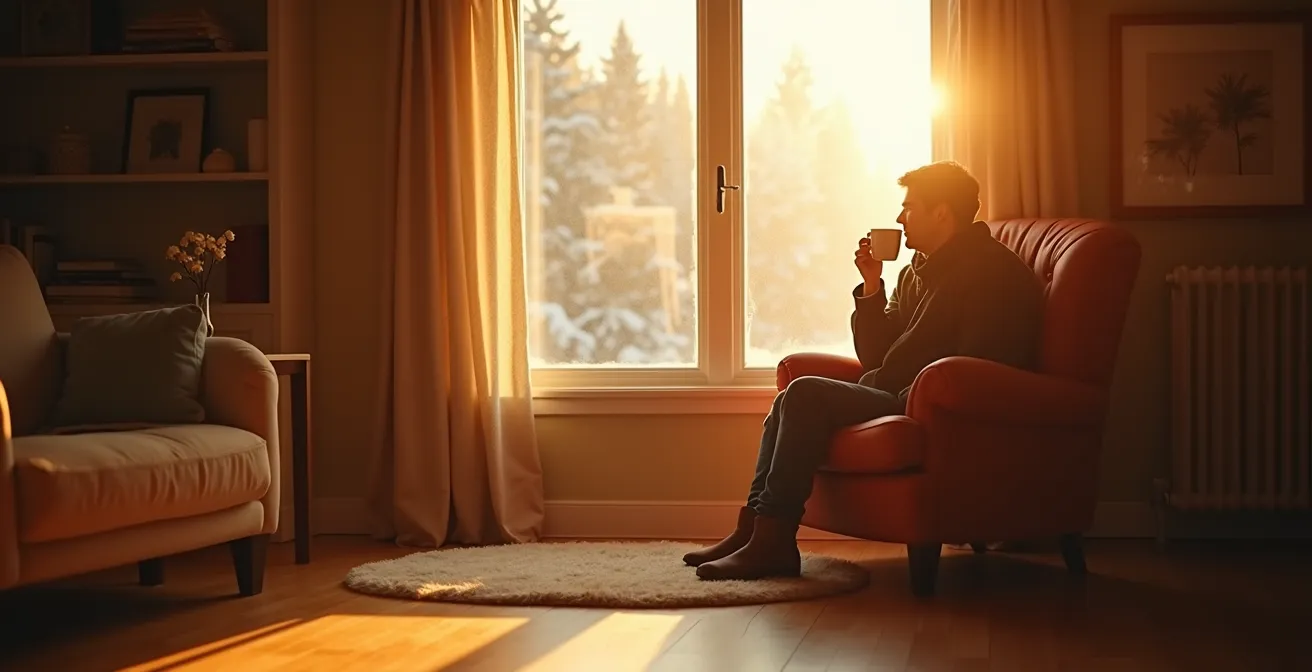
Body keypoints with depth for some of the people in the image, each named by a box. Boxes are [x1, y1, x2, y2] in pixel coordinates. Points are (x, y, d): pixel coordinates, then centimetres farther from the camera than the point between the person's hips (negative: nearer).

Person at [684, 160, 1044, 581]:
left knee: (807, 395, -21)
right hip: (891, 398, 10)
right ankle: (755, 527, -6)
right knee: (790, 402, 2)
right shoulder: (916, 273, 19)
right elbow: (874, 357, 17)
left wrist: (916, 398, -20)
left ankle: (771, 542, -21)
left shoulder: (992, 270, -9)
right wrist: (871, 286, 8)